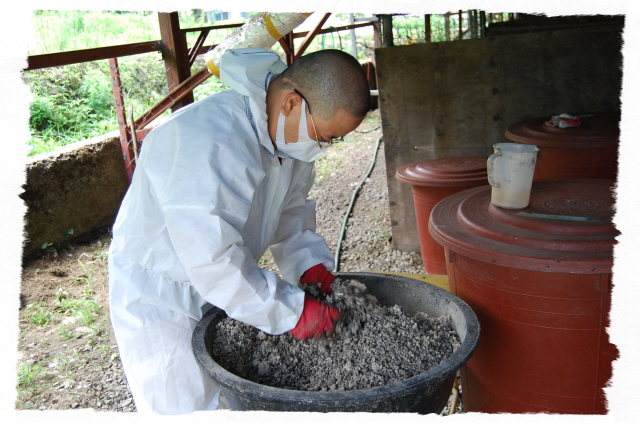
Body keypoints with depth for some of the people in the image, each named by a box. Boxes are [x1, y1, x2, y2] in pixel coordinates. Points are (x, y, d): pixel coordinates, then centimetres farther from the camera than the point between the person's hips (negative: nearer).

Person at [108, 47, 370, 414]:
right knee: (189, 408, 2)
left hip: (229, 286, 8)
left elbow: (291, 208, 7)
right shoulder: (207, 143, -36)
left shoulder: (289, 131, -6)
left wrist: (310, 260, -10)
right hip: (160, 298, -7)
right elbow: (210, 259, -37)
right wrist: (291, 311, -31)